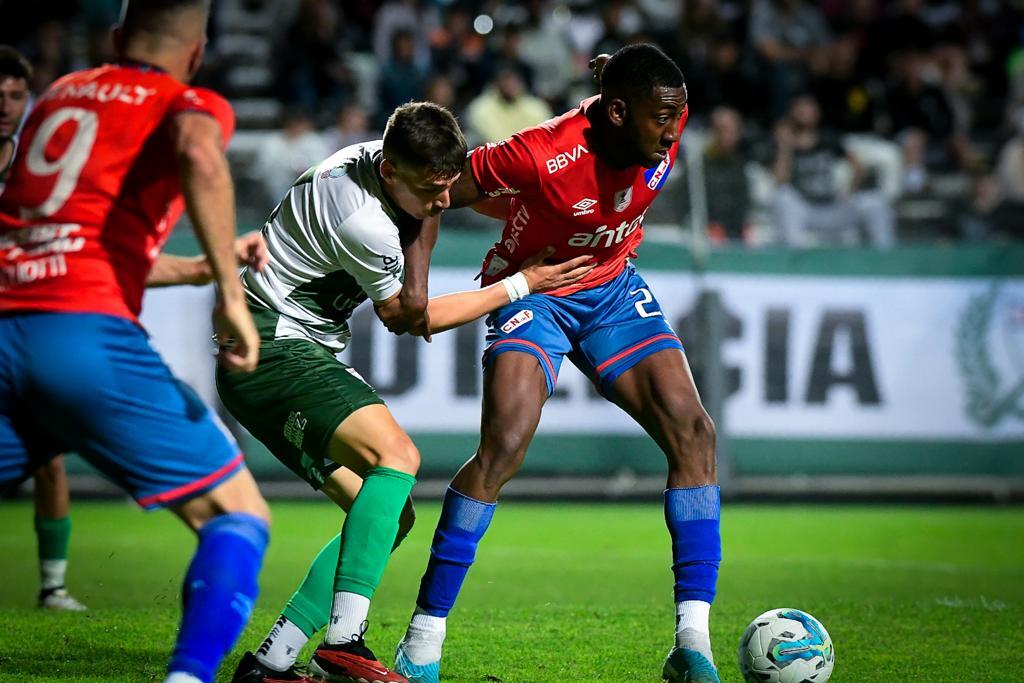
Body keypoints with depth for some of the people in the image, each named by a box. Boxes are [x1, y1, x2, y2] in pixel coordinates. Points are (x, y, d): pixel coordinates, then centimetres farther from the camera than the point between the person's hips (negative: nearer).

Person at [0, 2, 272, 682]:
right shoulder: (192, 103, 10)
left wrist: (220, 264, 47)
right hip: (85, 333, -5)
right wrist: (231, 292, -15)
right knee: (240, 517, 5)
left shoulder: (59, 95, 28)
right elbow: (198, 153, -16)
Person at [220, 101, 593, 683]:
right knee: (397, 455, -28)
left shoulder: (378, 156, 2)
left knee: (392, 514, 1)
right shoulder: (361, 221, -25)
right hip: (274, 350, -10)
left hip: (304, 355, 10)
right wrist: (522, 285, -3)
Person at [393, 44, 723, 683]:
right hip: (532, 290, -5)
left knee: (694, 433, -10)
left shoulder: (665, 125, -16)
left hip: (614, 287, 5)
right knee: (505, 444, -24)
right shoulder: (543, 155, -32)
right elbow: (438, 191, -20)